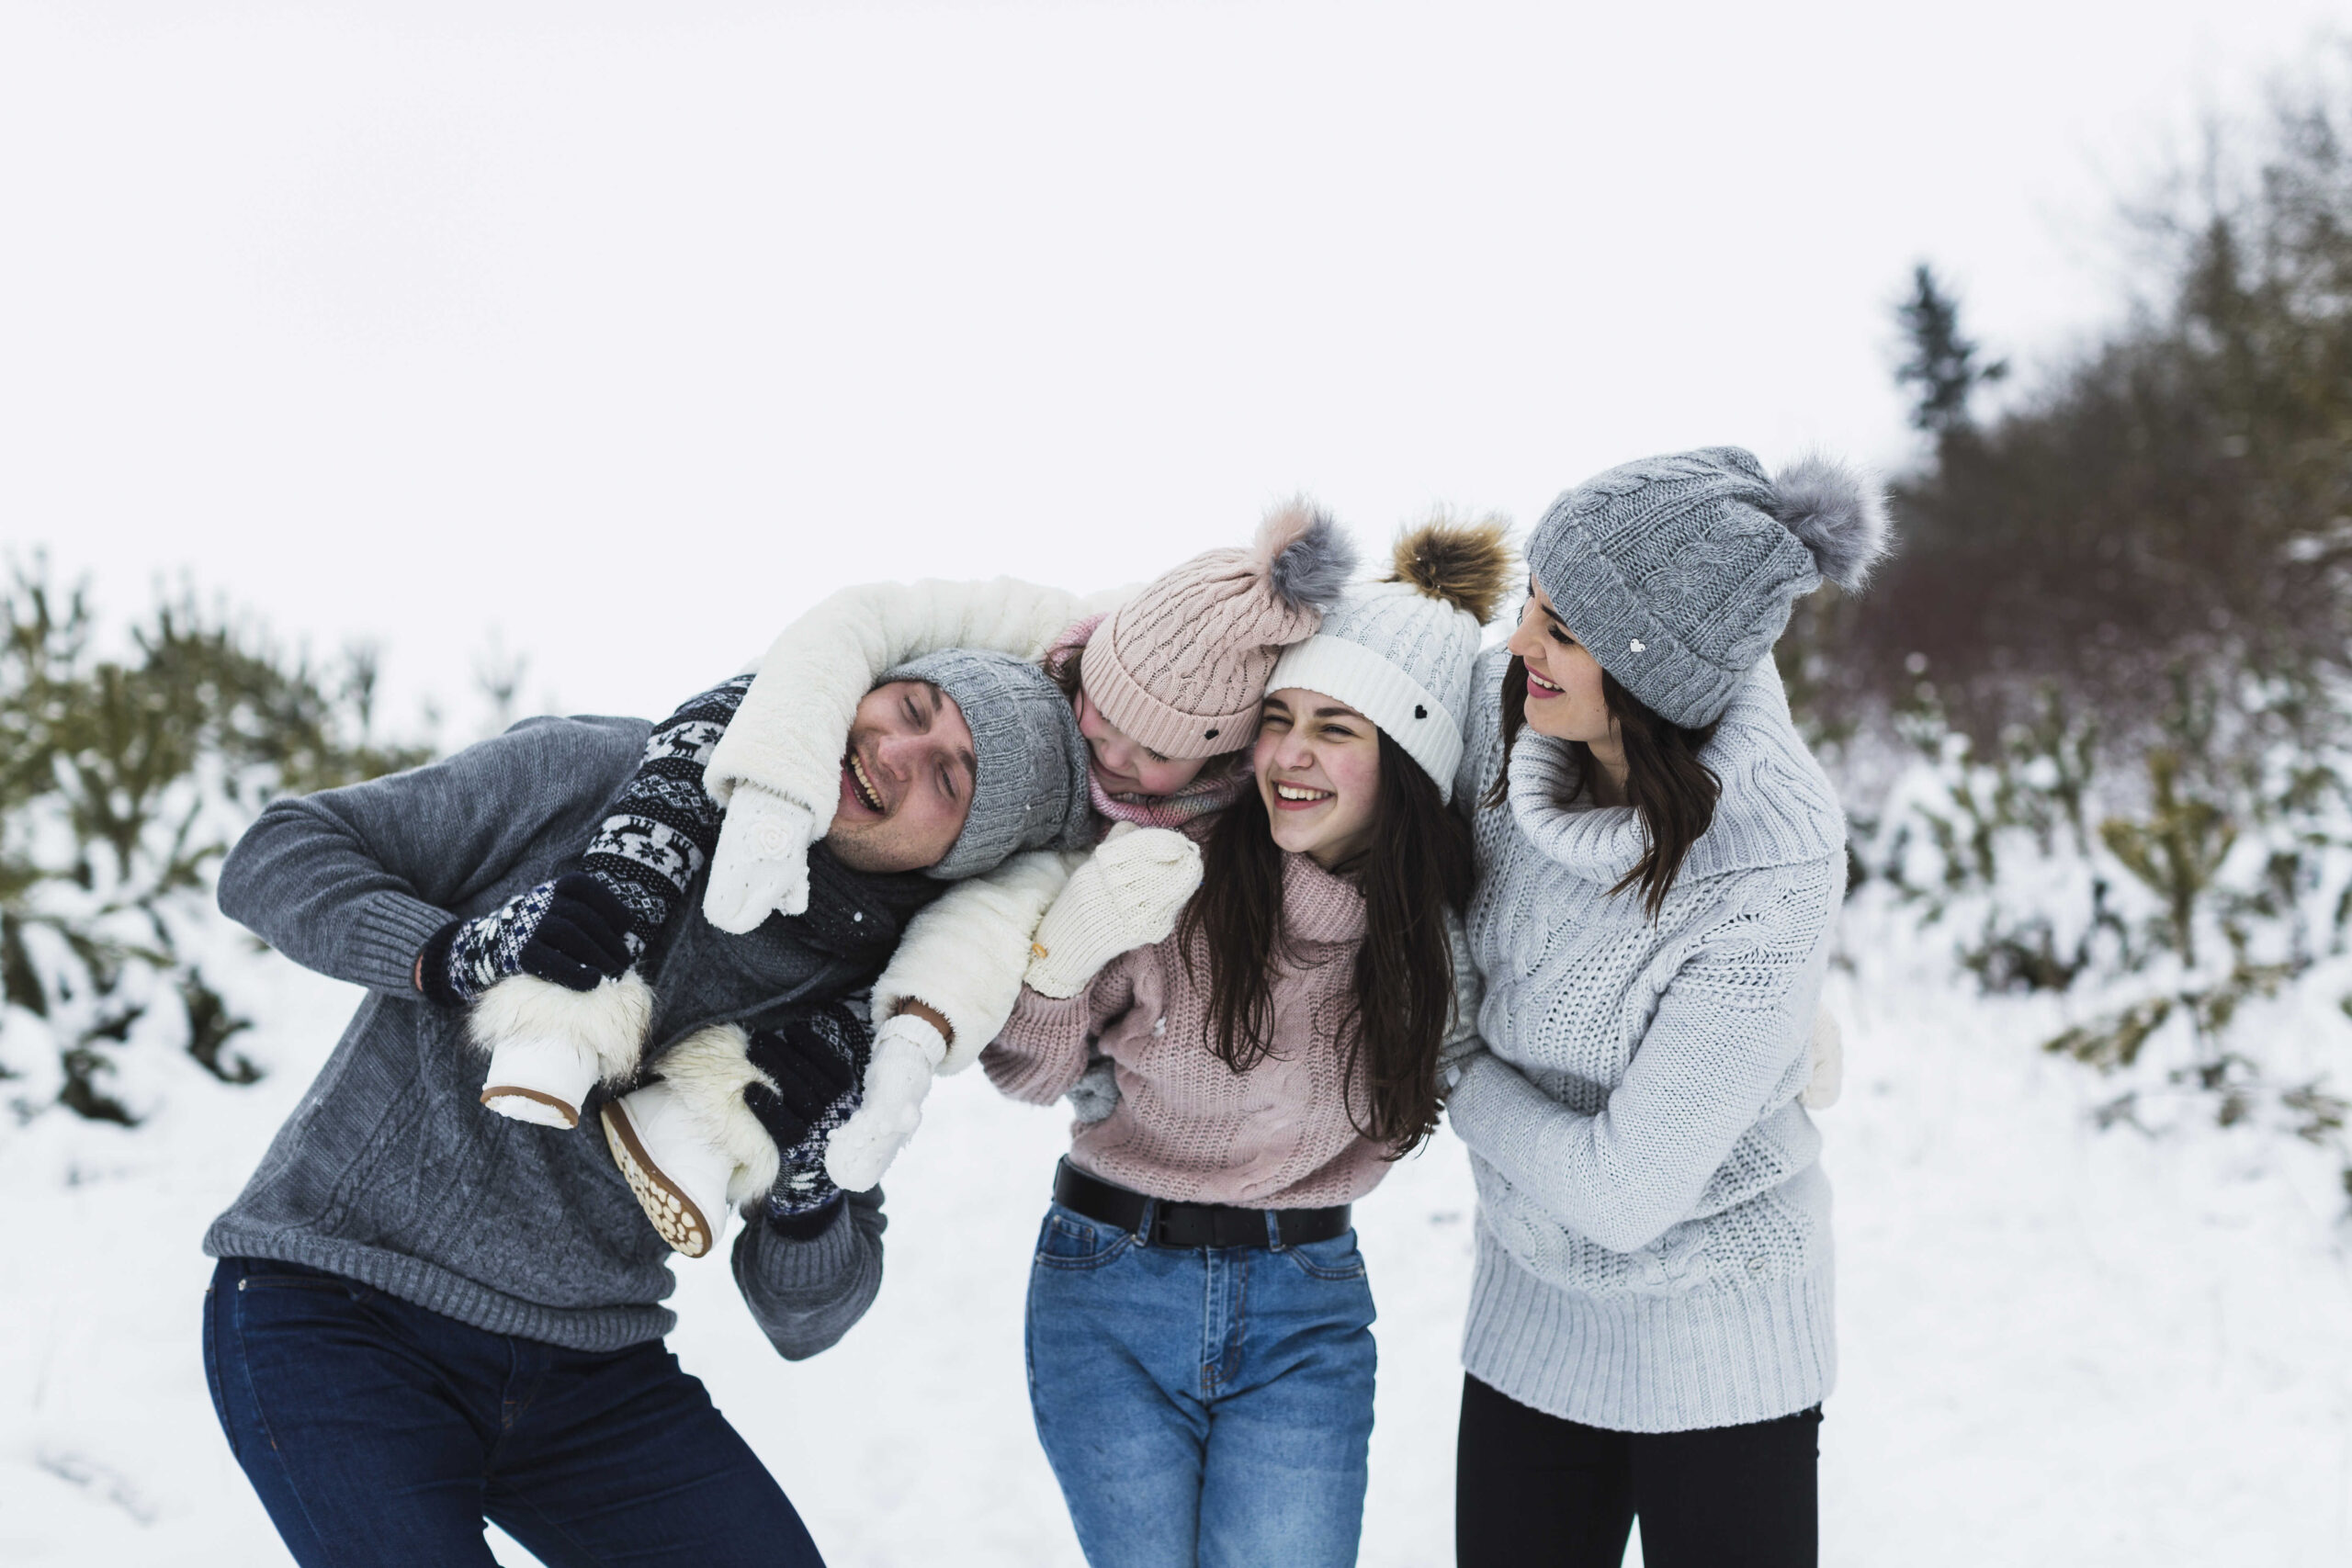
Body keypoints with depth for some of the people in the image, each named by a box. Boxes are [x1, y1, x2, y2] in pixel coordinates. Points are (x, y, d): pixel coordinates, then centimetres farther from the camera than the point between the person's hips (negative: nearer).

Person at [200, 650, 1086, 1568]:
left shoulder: (861, 1009, -1)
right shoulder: (586, 774, -9)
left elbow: (802, 1322, 4)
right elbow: (270, 858, -6)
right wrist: (453, 955, -23)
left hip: (591, 1375, 4)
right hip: (335, 1309, -3)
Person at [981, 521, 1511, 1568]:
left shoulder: (1446, 927, -8)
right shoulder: (1166, 867, -15)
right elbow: (1027, 1077, -5)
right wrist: (1064, 951, -25)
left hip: (1306, 1307, 1)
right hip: (1110, 1288, -1)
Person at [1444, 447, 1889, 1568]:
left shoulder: (1774, 872, -30)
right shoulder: (1501, 701, -16)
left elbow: (1626, 1189, -25)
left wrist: (1455, 1074, -12)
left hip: (1716, 1339, -5)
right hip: (1532, 1312, 5)